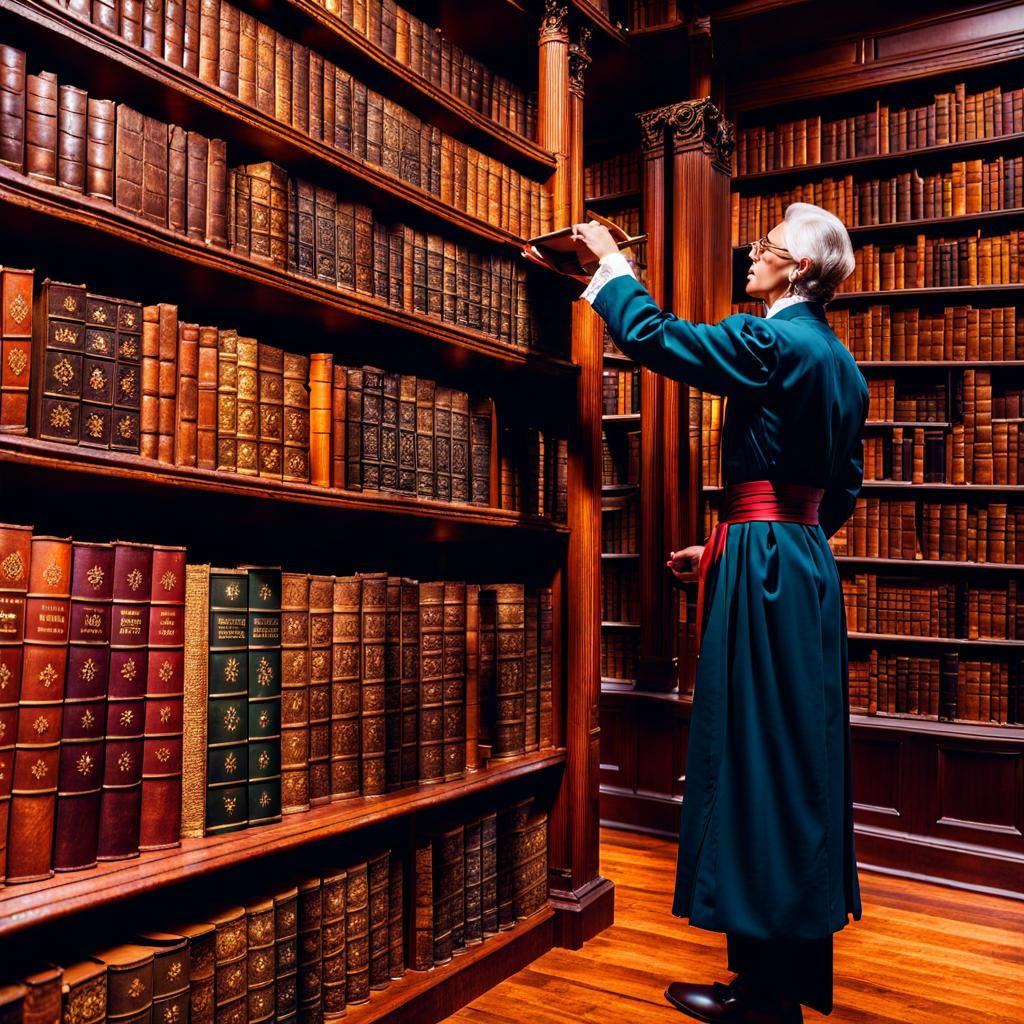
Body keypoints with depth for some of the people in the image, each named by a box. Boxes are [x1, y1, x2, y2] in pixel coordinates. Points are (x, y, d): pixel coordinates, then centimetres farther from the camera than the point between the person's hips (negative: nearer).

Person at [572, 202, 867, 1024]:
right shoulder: (841, 363, 15)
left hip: (763, 569, -9)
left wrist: (611, 259, 8)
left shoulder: (772, 341, -11)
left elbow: (654, 336, -10)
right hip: (811, 565, 9)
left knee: (753, 758, -3)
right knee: (798, 757, 13)